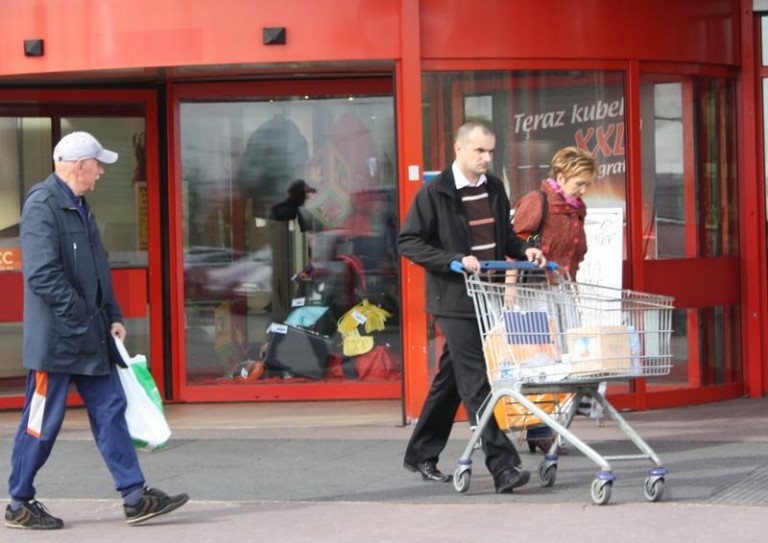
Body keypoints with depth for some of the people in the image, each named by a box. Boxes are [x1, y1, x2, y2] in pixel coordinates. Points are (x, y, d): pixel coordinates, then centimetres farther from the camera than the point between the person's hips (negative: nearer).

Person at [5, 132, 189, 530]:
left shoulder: (79, 206, 15)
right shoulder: (42, 205, -16)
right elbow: (42, 274, -23)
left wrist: (112, 317, 13)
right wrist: (80, 318, -21)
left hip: (91, 336, 9)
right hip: (56, 337, -9)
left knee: (110, 411, 7)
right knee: (42, 423, 0)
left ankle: (135, 497, 9)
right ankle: (19, 505, 11)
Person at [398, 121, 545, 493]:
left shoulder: (494, 189, 11)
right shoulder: (435, 193, -8)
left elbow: (504, 237, 24)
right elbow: (408, 242, -10)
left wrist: (524, 250, 2)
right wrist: (455, 261, -20)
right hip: (455, 300, -7)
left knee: (452, 378, 15)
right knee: (476, 384, -11)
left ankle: (421, 455, 28)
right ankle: (502, 466, -15)